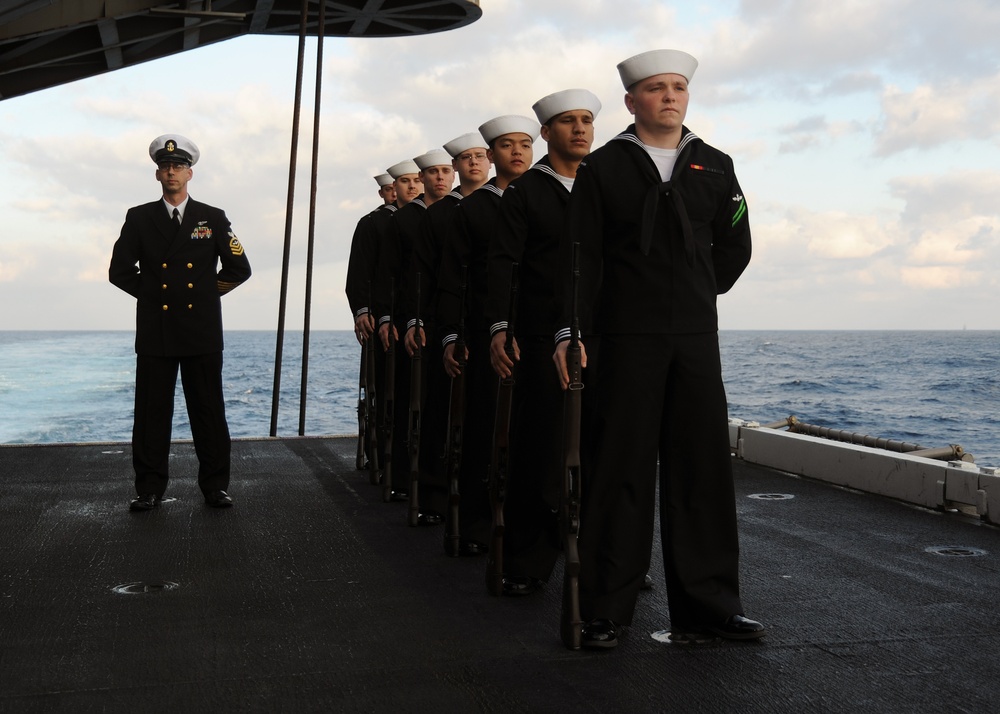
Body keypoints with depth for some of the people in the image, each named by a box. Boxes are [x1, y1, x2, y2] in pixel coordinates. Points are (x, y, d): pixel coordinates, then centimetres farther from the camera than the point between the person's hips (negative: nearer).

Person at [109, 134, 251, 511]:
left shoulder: (214, 219, 7)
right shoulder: (139, 218, 8)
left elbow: (239, 268, 8)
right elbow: (119, 270, 9)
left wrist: (208, 292, 7)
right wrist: (151, 293, 5)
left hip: (202, 332, 0)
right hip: (154, 333, 1)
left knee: (208, 410, 3)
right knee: (152, 412, 3)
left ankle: (215, 485, 12)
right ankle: (150, 488, 11)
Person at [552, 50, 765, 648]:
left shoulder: (715, 166, 12)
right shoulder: (603, 168, 3)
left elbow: (735, 246, 19)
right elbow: (581, 257, -2)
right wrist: (570, 332, -9)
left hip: (697, 338, 3)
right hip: (627, 340, -3)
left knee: (704, 466, 4)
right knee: (621, 470, -1)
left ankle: (708, 605, 14)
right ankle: (606, 611, 7)